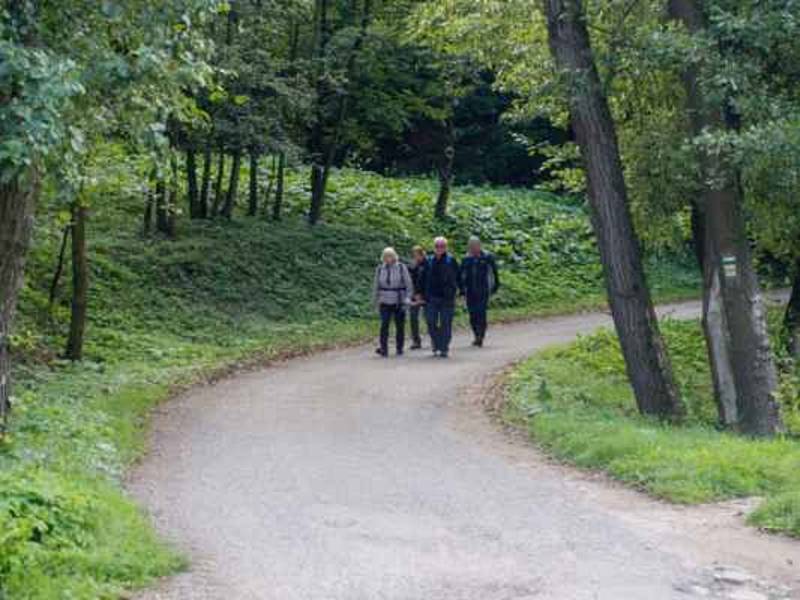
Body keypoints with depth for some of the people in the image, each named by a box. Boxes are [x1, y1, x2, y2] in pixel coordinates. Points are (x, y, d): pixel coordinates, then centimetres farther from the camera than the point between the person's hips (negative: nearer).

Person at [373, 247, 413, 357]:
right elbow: (376, 286, 12)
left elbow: (409, 285, -1)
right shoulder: (380, 269, 4)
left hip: (399, 302, -1)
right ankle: (384, 349, -17)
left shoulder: (402, 268, -3)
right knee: (384, 324, -14)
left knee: (400, 326, 4)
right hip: (385, 302, 1)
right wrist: (376, 301, 13)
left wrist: (407, 299, -10)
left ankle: (400, 349, 18)